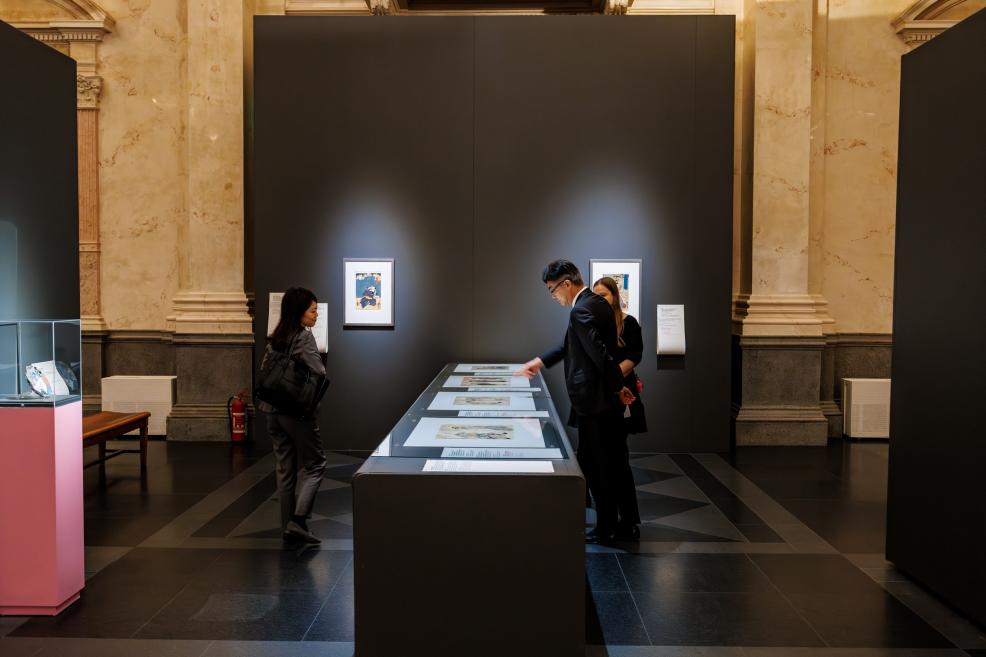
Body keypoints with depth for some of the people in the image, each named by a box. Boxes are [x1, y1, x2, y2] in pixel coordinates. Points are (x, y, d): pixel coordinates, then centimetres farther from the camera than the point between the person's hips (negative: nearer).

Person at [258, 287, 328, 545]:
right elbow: (319, 374, -18)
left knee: (285, 468, 12)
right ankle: (298, 521, -5)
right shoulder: (304, 337, -13)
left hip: (274, 411, 7)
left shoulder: (275, 338, 10)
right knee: (314, 464, 5)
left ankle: (288, 525, 18)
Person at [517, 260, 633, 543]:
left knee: (593, 464, 2)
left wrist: (618, 387, -13)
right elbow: (571, 345, 20)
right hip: (606, 399, 10)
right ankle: (609, 521, 30)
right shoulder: (597, 302, 11)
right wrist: (540, 361, 19)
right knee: (606, 462, 18)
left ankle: (605, 527, 14)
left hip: (593, 401, -10)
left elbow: (600, 354, -25)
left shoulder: (581, 310, -20)